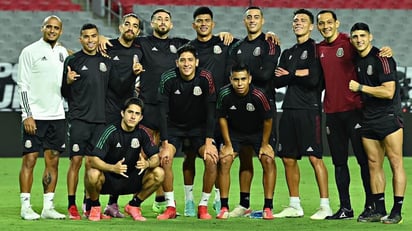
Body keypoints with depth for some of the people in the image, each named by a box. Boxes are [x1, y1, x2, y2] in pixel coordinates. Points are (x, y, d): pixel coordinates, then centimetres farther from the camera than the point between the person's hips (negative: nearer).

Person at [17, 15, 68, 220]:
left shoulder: (62, 53, 12)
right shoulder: (30, 51, -3)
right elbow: (22, 85, -7)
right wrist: (28, 114, -13)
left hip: (57, 115, 5)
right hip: (34, 116, -5)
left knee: (53, 161, 5)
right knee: (29, 160, -5)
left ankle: (48, 207, 9)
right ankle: (26, 207, -1)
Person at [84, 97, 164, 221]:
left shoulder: (142, 133, -4)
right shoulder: (111, 131, -16)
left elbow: (155, 158, -5)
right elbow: (93, 159, -23)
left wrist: (147, 163, -30)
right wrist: (113, 168, -42)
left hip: (130, 181, 4)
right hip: (108, 180, -4)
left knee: (159, 173, -17)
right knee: (93, 174, -37)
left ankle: (133, 205, 5)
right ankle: (95, 206, -4)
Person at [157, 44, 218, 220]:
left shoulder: (205, 78, -18)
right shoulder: (168, 79, -18)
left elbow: (210, 111, -15)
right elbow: (163, 113, -17)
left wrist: (208, 142, -21)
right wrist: (165, 145, -22)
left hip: (199, 126, 0)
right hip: (174, 126, 0)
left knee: (212, 159, -22)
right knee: (164, 159, -23)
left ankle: (203, 206, -6)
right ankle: (170, 207, -9)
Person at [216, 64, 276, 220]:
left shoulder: (258, 96, -29)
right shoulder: (225, 94, -24)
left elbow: (267, 120, -14)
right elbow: (222, 118, -8)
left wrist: (265, 144, -9)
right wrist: (228, 145, -7)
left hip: (258, 132, -1)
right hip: (234, 132, 1)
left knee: (268, 160, -17)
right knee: (224, 160, -14)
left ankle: (268, 207, -9)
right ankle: (224, 207, -6)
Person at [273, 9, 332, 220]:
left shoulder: (315, 49, -1)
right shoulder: (288, 53, 20)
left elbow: (314, 79, -12)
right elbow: (278, 81, 10)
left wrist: (289, 74, -1)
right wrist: (299, 74, -5)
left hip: (309, 110, -7)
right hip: (289, 109, 7)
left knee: (315, 157, -11)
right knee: (288, 159, 7)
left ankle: (325, 206, -9)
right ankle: (294, 206, 14)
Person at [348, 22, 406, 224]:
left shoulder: (382, 59, -12)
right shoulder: (357, 60, 12)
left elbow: (388, 91, -19)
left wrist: (360, 87, -14)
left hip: (389, 116, -8)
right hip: (368, 120, 8)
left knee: (396, 162, -7)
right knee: (374, 164, 8)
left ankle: (397, 211, -8)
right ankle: (379, 210, 12)